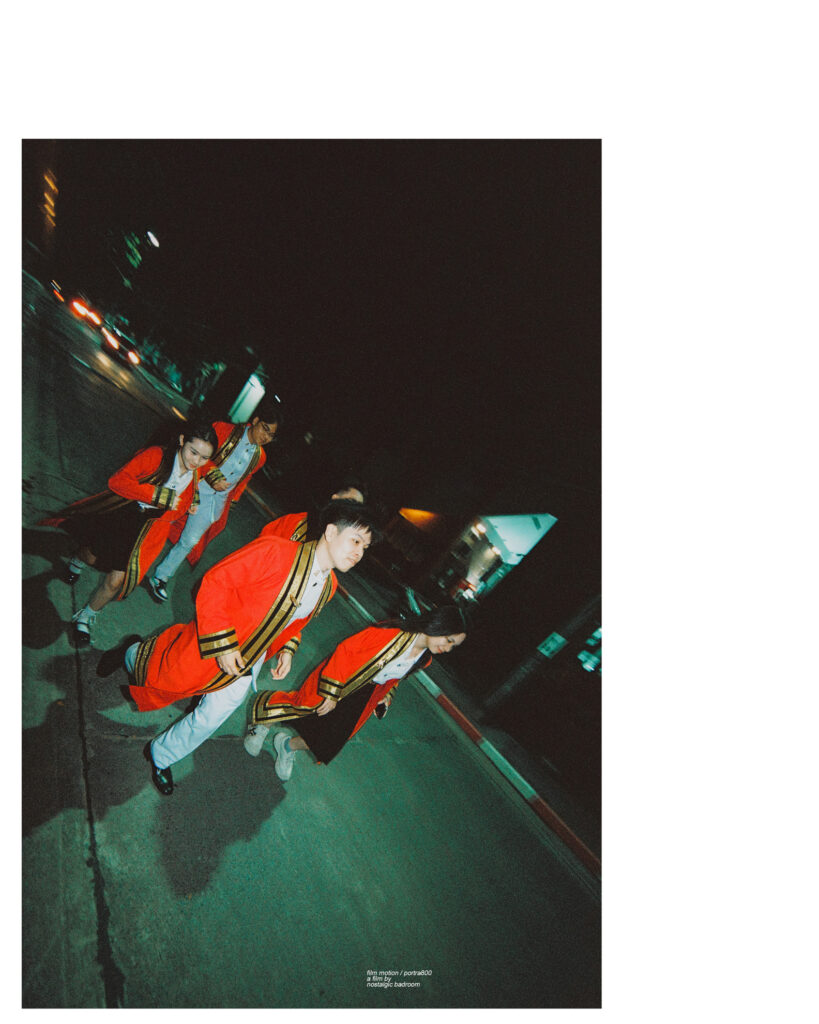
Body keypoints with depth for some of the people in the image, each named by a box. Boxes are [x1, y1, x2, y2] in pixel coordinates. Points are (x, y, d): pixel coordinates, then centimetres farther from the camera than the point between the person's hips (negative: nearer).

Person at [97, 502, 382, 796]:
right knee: (164, 681, 17)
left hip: (247, 663, 6)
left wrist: (286, 650, -3)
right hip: (207, 650, -5)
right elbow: (214, 581, -27)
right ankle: (134, 653, 51)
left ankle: (161, 755, 42)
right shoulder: (273, 551, -31)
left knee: (212, 718, 14)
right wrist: (222, 645, -27)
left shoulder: (328, 587, -7)